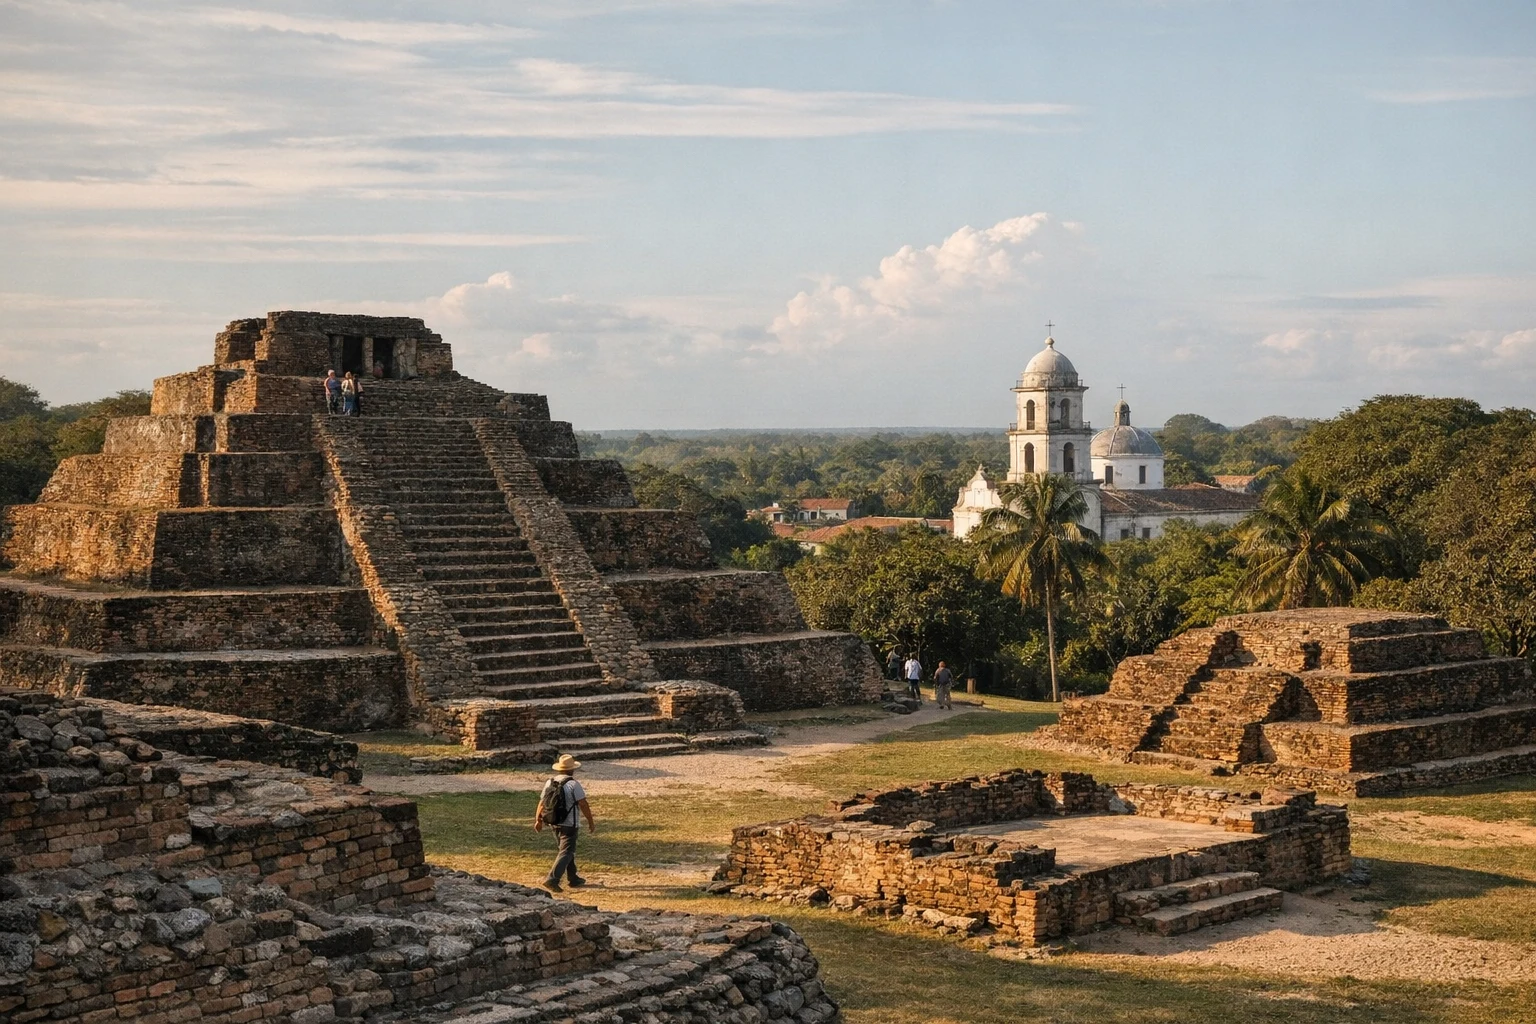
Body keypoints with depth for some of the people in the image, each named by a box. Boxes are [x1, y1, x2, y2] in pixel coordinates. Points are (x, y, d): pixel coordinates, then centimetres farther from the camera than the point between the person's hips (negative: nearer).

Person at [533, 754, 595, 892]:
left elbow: (542, 803, 8)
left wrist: (538, 820, 18)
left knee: (568, 850, 21)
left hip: (554, 823, 7)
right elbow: (583, 805, -14)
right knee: (566, 852, -4)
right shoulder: (573, 784, -14)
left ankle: (573, 879, 28)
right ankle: (552, 879, -18)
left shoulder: (549, 783, 4)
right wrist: (591, 822, -5)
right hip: (569, 824, -7)